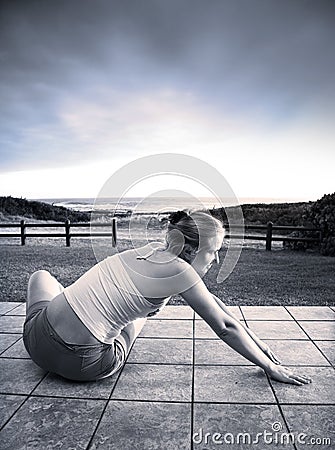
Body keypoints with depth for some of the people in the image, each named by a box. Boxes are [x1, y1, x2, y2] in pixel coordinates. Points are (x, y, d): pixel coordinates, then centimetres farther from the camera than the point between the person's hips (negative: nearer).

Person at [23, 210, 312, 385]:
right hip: (84, 364, -5)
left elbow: (210, 299, 14)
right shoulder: (179, 270, -15)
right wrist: (270, 367, 7)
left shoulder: (157, 250, 5)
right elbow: (225, 326, -7)